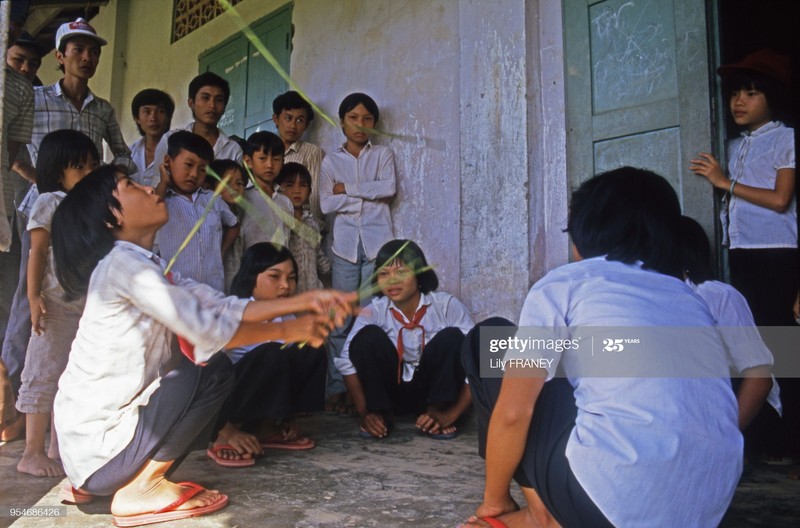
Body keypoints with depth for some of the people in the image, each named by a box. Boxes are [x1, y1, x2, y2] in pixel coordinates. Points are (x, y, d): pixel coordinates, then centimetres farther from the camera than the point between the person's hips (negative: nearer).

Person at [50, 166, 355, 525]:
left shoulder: (148, 266, 10)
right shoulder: (123, 262, -18)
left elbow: (225, 308, 3)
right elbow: (208, 330, -24)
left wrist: (306, 301, -6)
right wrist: (288, 330, -12)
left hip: (110, 425, 9)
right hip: (96, 446, -9)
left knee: (216, 368, 13)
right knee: (211, 369, -16)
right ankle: (140, 489, -5)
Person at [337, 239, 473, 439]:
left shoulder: (448, 306, -18)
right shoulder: (374, 312, -13)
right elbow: (346, 362, -15)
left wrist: (450, 415, -29)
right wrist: (365, 412, -25)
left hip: (435, 392, -1)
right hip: (391, 393, 1)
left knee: (452, 337, -27)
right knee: (368, 336, -24)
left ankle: (438, 409, -12)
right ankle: (381, 413, -11)